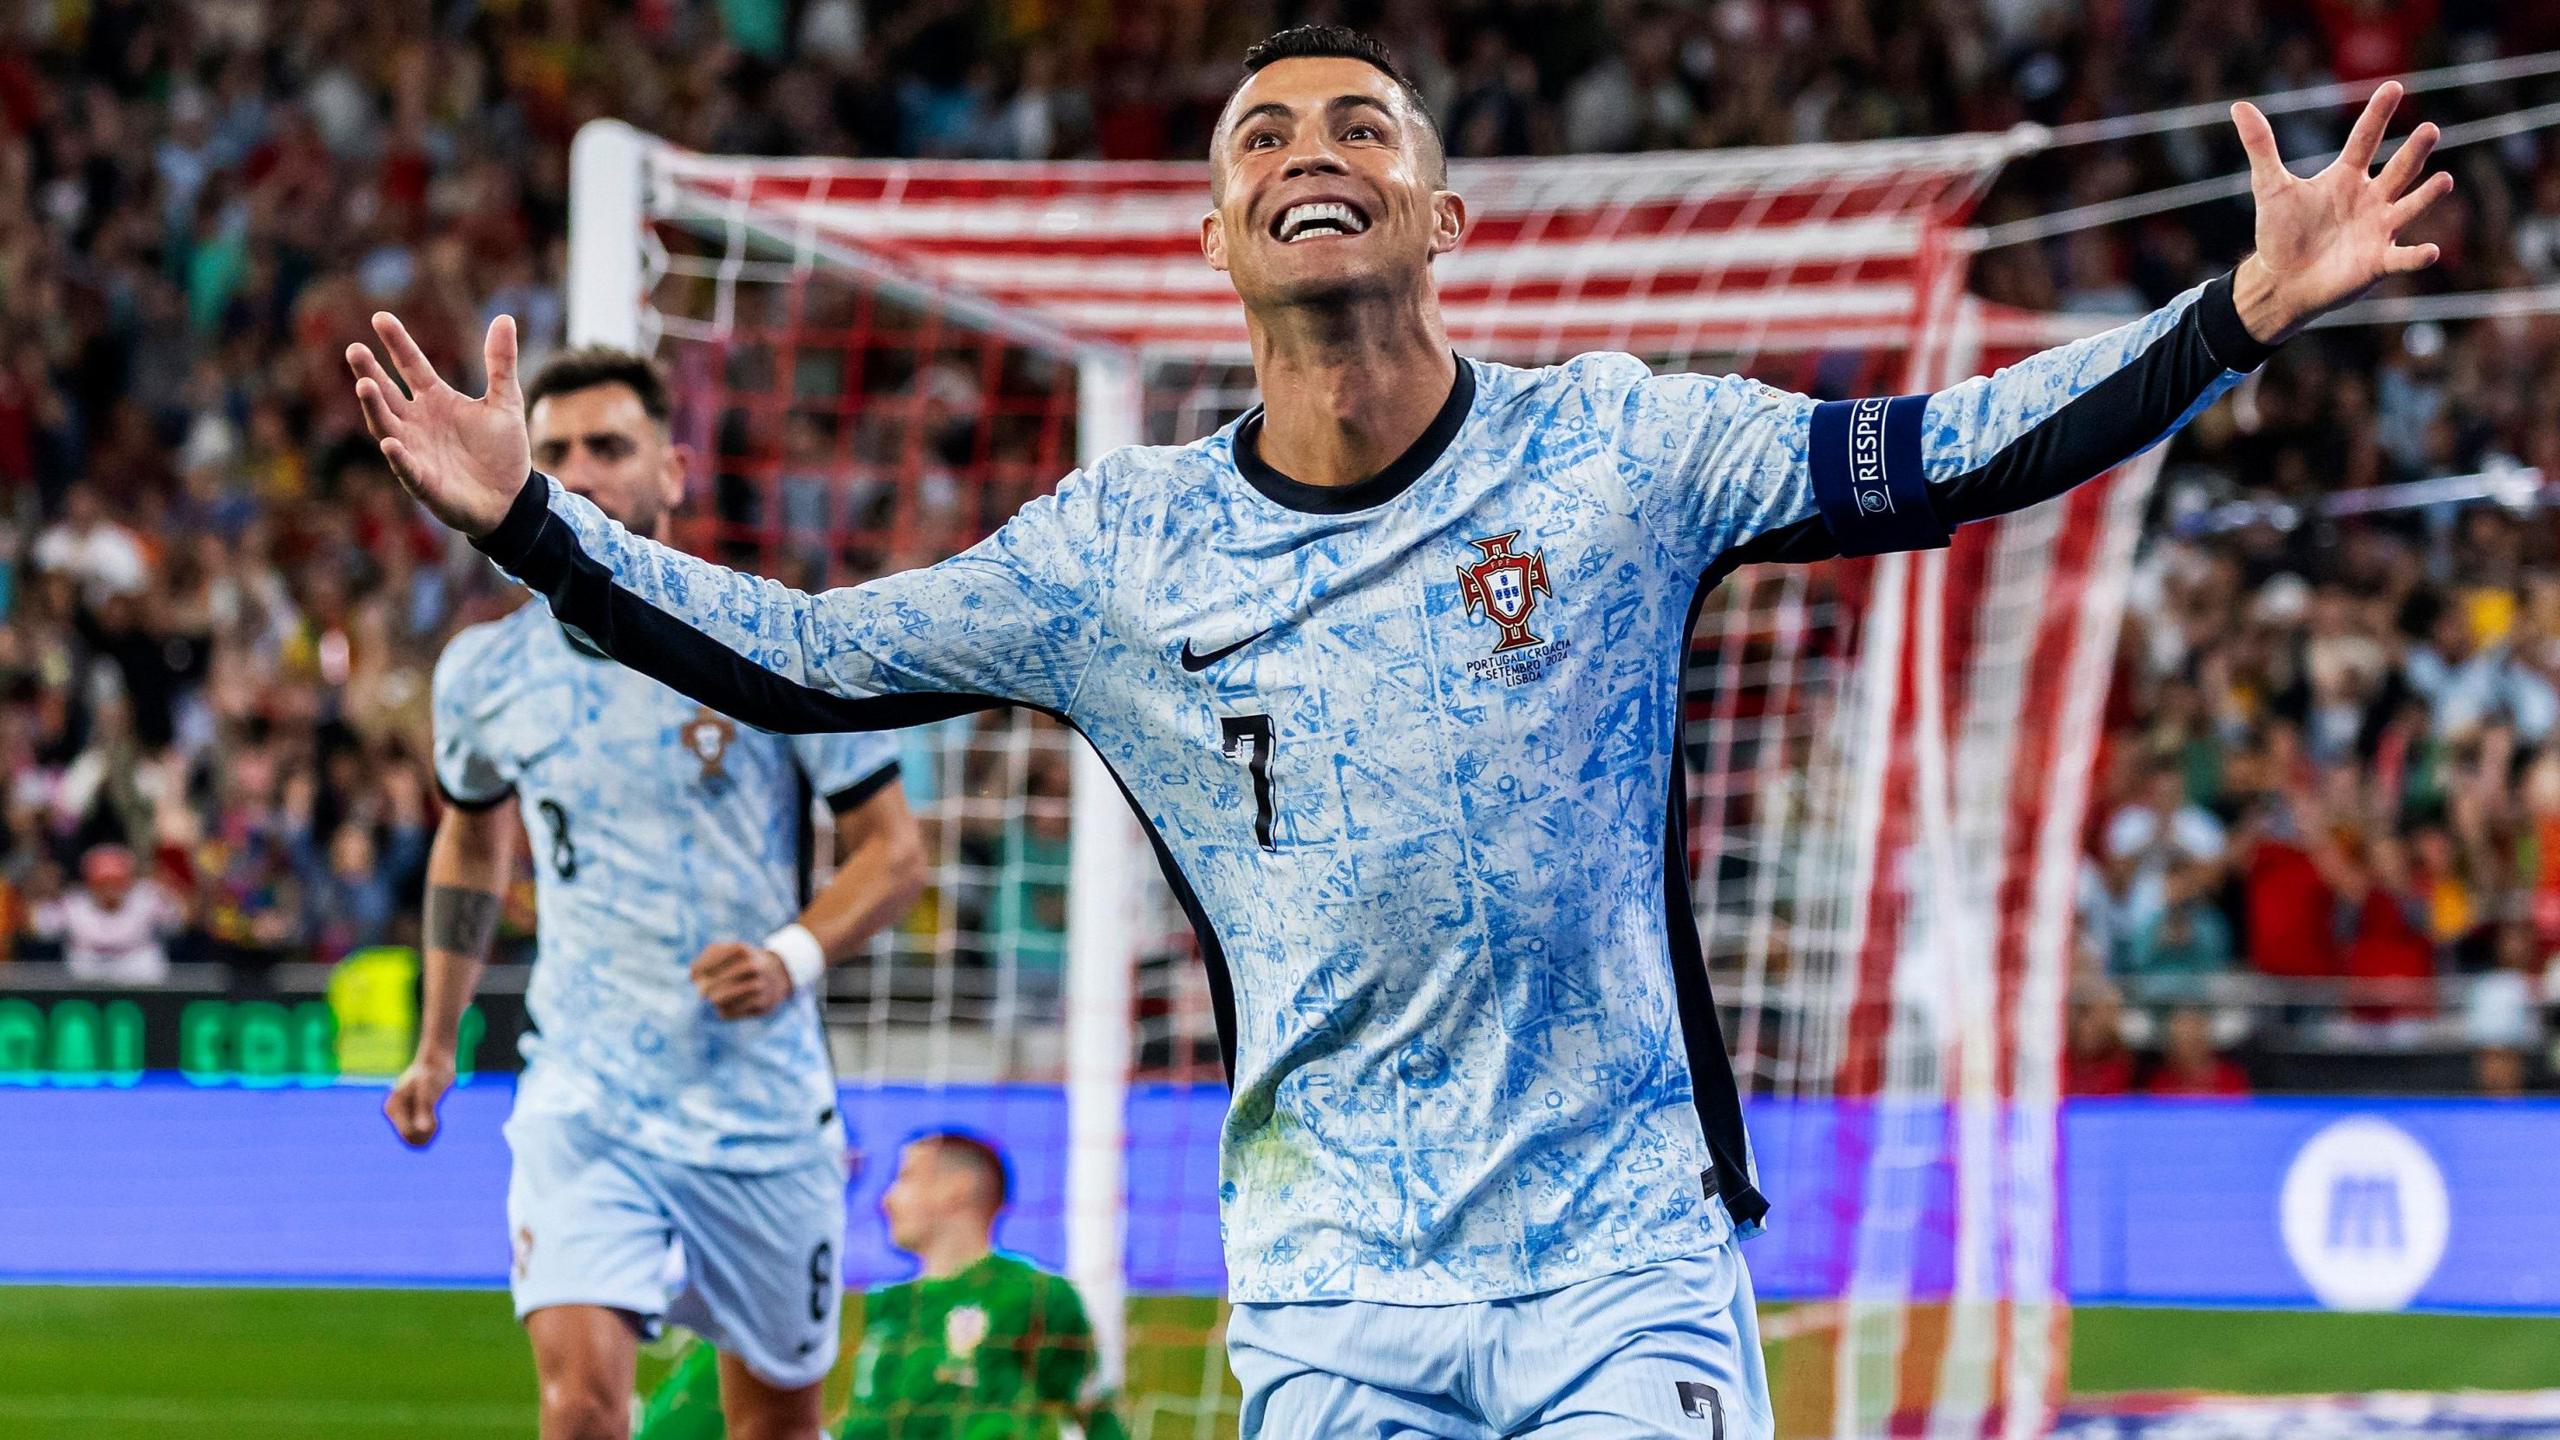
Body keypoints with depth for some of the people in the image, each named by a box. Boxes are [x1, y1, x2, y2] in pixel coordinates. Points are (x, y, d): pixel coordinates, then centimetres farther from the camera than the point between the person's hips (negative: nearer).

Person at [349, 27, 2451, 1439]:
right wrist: (527, 518, 2)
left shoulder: (1612, 456, -1)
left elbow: (1944, 459, -4)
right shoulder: (1119, 549, 4)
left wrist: (2246, 311, -13)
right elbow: (804, 662, 10)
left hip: (1623, 1257, -2)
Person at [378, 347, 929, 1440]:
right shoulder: (485, 673, 2)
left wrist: (793, 957, -20)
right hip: (580, 1104, 0)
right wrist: (435, 1046, 23)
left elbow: (893, 850, -1)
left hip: (763, 1105, 0)